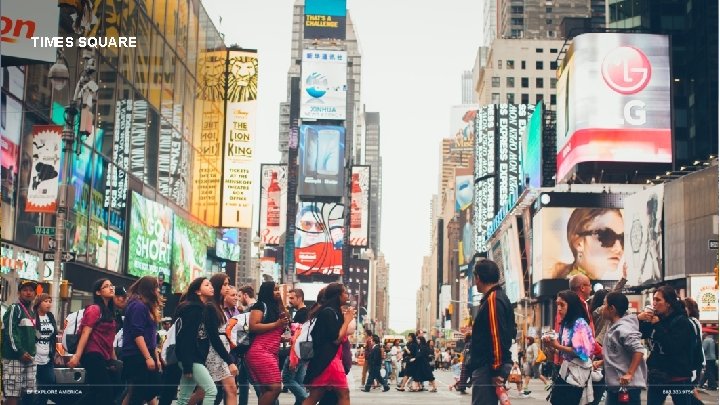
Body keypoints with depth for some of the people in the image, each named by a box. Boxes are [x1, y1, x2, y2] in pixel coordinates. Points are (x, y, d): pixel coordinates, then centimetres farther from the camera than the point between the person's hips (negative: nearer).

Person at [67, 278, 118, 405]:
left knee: (95, 392, 8)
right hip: (93, 355, -9)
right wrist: (77, 356, -22)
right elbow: (85, 334, -15)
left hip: (103, 357, 9)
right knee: (106, 391, -12)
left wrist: (114, 358, 19)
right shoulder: (94, 309, -8)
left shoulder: (109, 311, 17)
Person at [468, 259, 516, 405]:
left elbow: (497, 337, -21)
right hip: (489, 366, 10)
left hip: (489, 368, -10)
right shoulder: (499, 298, 17)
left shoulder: (493, 300, -14)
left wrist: (496, 371, -21)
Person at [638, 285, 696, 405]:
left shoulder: (682, 322, -11)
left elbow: (673, 347, -22)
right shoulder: (656, 318, 7)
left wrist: (657, 325, -21)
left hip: (678, 378, -5)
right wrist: (638, 319, -9)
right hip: (656, 375, 6)